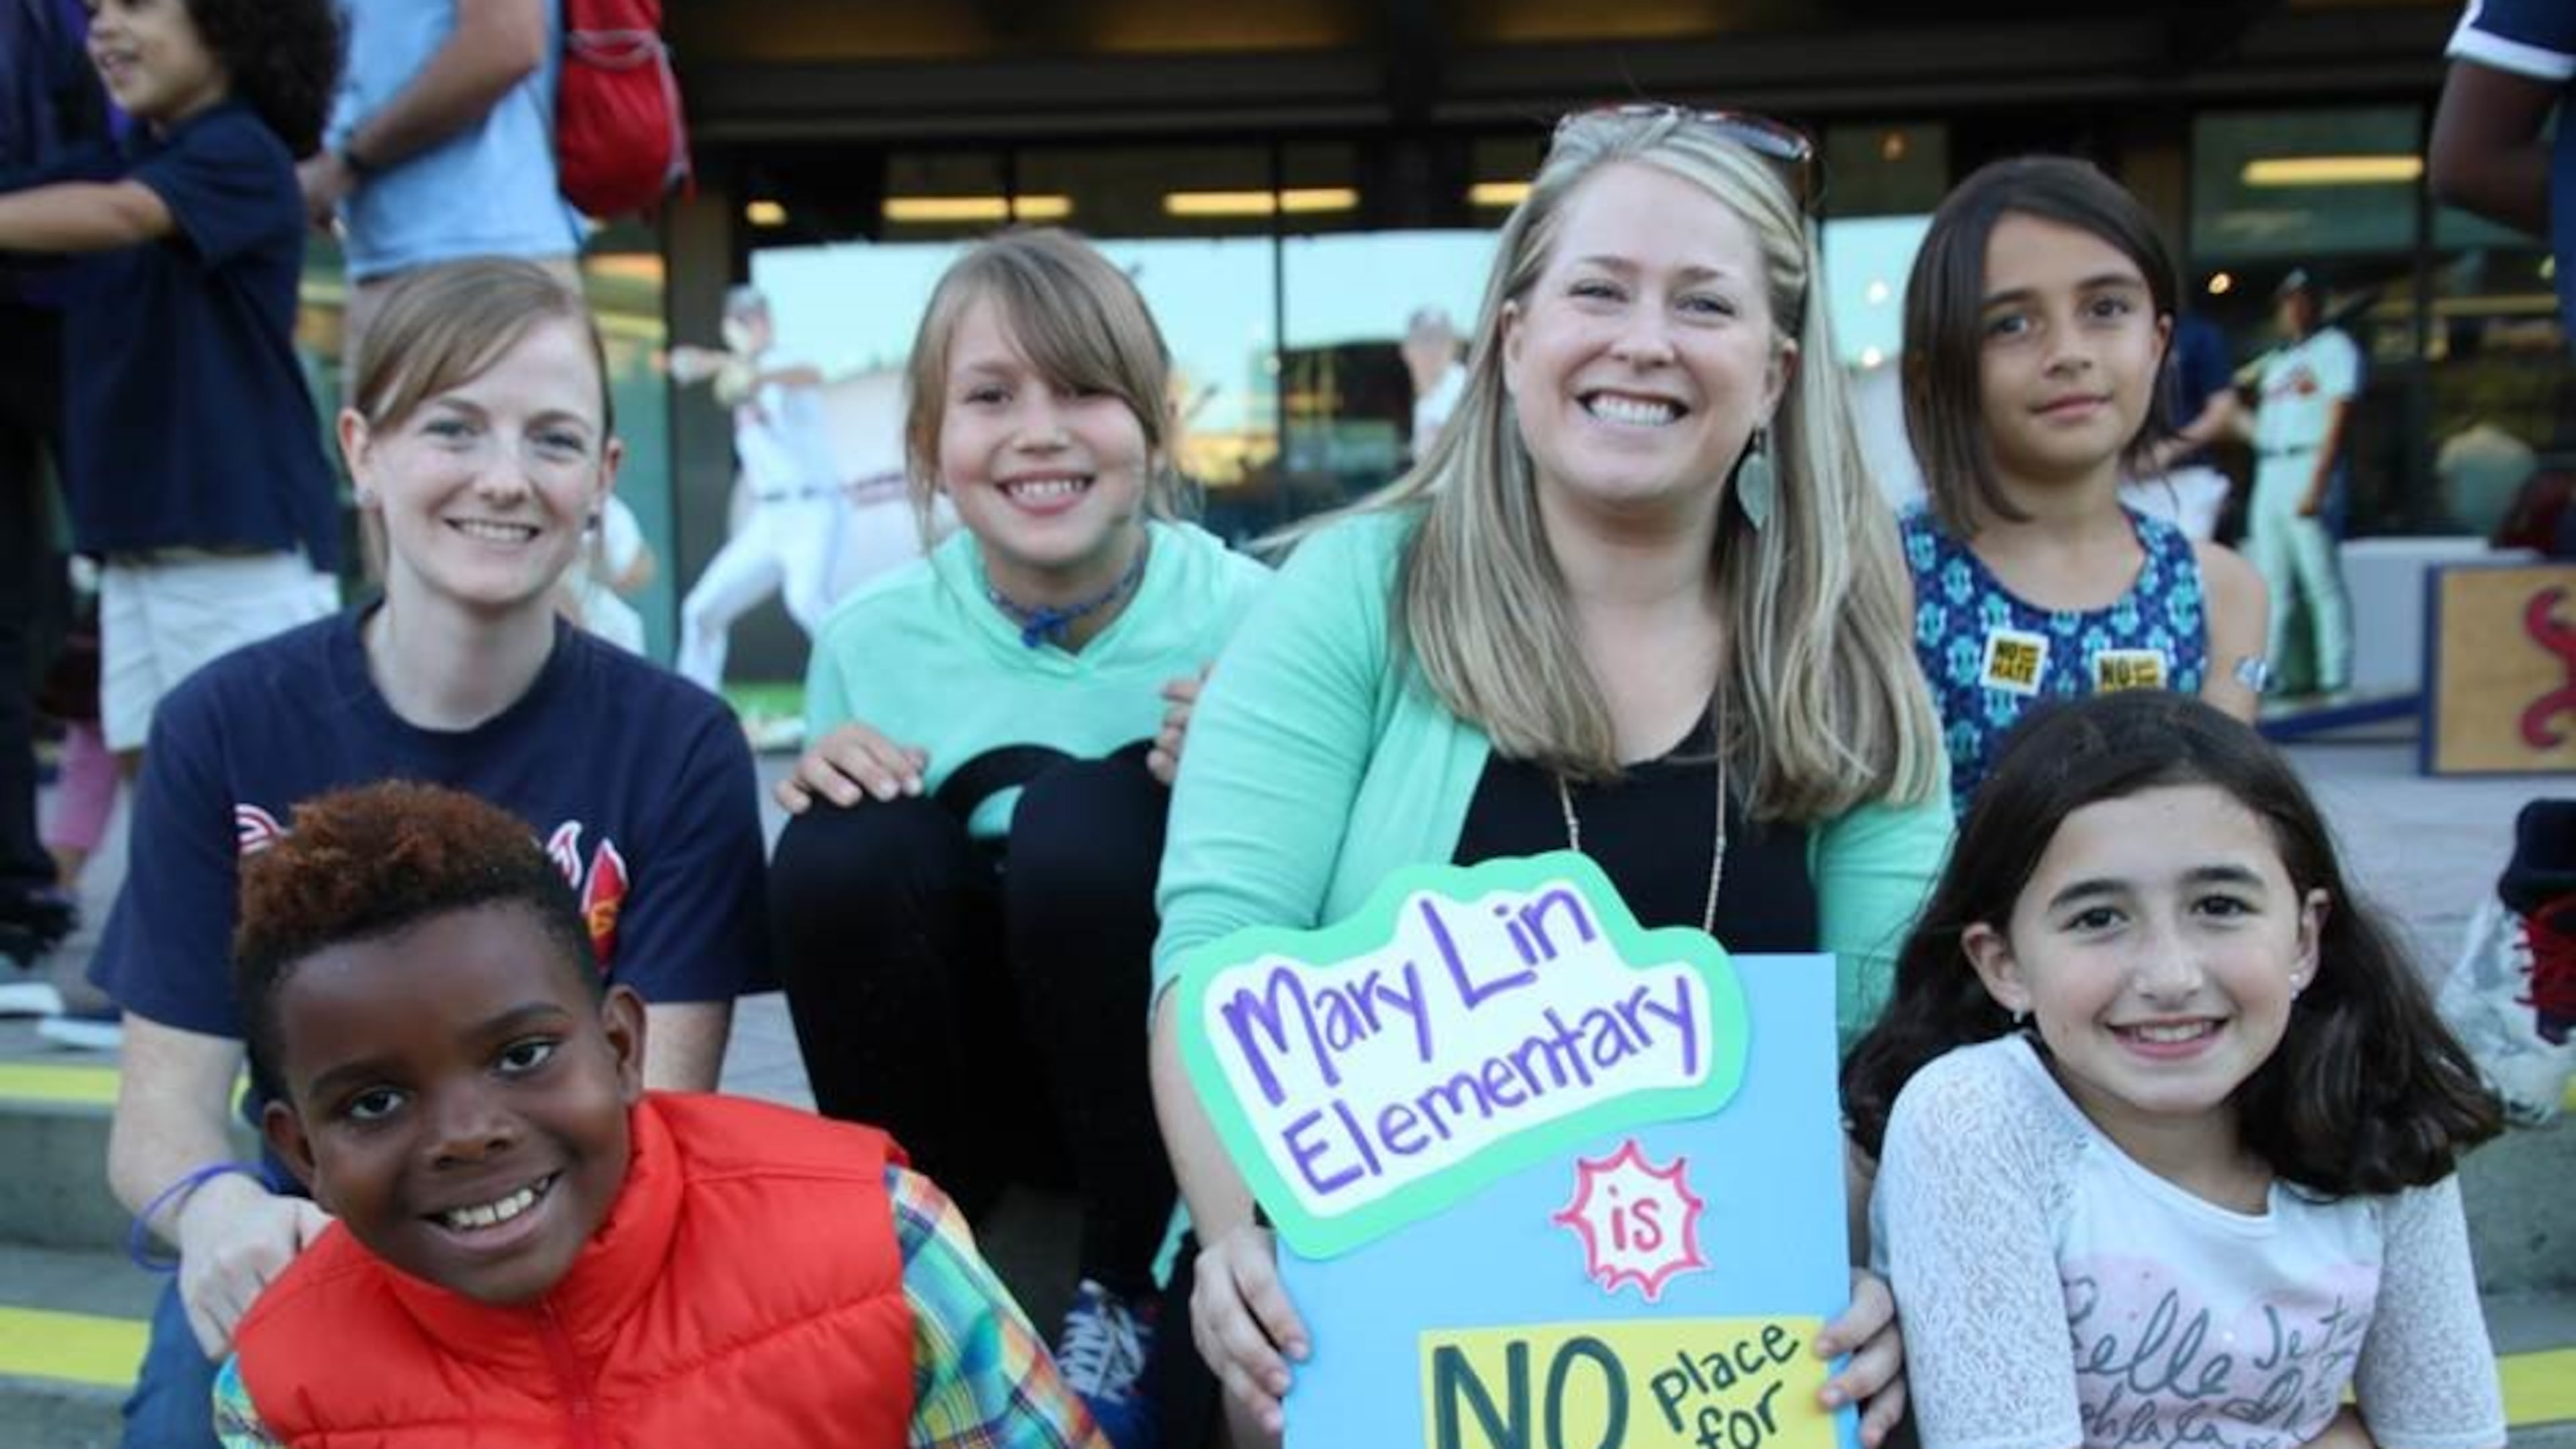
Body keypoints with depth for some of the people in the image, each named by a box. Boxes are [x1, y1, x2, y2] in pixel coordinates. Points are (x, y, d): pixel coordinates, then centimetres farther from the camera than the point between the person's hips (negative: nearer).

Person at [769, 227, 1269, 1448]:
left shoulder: (1248, 619, -14)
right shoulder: (873, 639, -6)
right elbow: (824, 922, 6)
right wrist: (816, 800, -15)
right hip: (972, 1067, 2)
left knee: (1079, 825, -31)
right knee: (843, 846, -26)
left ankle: (1129, 1295, -9)